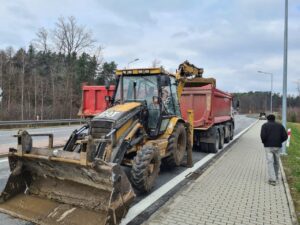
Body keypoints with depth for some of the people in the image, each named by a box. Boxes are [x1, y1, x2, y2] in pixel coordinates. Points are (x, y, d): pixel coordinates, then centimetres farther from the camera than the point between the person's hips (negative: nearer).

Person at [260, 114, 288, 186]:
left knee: (270, 162, -4)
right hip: (277, 146, 4)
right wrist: (279, 142, 17)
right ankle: (276, 177, 30)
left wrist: (264, 142, 5)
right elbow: (285, 136, 3)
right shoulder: (280, 125, 11)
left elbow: (263, 135, -12)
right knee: (276, 162, 16)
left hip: (268, 146, -3)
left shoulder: (265, 125, 1)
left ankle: (272, 179, -12)